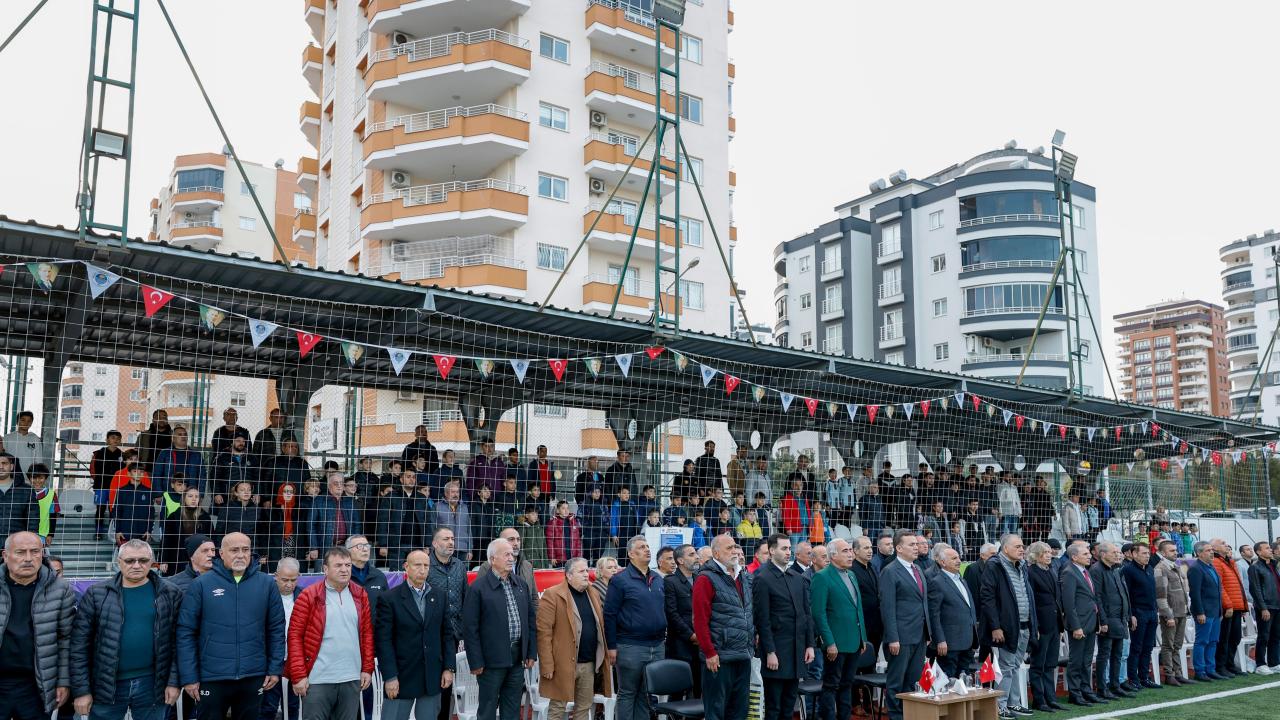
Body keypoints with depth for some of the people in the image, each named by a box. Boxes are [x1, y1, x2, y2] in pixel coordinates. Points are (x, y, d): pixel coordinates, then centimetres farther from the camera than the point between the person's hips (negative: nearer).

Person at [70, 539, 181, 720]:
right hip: (106, 685, 0)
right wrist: (81, 689, -3)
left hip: (152, 685, 0)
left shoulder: (170, 595, 1)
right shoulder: (96, 594, -1)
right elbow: (80, 643, 0)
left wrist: (174, 681, -3)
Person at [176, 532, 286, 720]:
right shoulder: (201, 584, -4)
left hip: (253, 677, 2)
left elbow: (276, 629, 6)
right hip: (211, 678, -1)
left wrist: (275, 668, 2)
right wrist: (188, 676, -7)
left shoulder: (267, 583, 1)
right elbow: (186, 632, -4)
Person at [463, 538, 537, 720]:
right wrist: (476, 662, -13)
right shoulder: (478, 587, -10)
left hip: (517, 657, 5)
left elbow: (531, 619, 13)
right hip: (492, 659, -5)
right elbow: (470, 627, -11)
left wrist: (531, 652, 9)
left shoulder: (521, 584, 9)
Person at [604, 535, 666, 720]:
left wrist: (664, 636, 14)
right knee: (627, 694, 4)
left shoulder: (658, 580, 12)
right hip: (630, 648, -6)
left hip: (657, 647, 6)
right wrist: (612, 646, -11)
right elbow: (609, 615, -9)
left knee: (647, 695, 11)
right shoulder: (620, 580, -7)